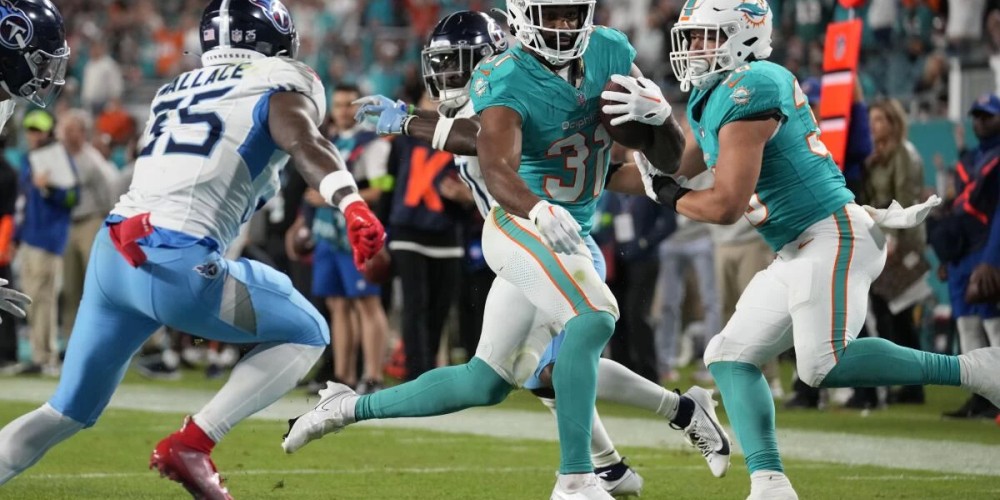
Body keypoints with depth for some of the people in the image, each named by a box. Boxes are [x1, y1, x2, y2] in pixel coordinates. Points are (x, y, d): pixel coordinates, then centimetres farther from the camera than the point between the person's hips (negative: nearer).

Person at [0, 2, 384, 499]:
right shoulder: (280, 84, 4)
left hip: (113, 253, 7)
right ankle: (190, 444, 0)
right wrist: (352, 205, -29)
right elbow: (303, 142, -17)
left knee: (67, 412, 18)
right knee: (306, 334, 13)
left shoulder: (173, 91, 23)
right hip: (176, 265, -7)